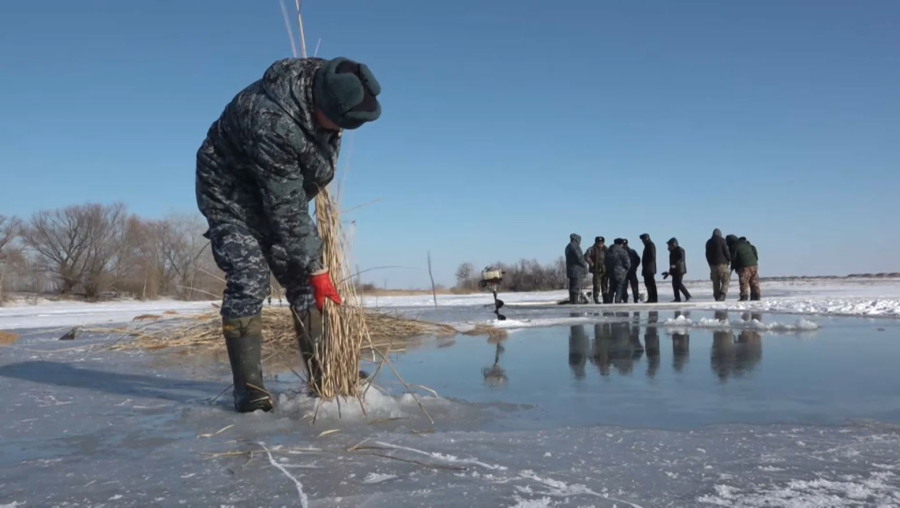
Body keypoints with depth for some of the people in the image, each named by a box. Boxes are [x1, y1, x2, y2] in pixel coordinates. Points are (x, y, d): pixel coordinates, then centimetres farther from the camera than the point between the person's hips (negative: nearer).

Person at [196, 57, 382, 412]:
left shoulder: (327, 84, -15)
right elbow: (287, 211, -33)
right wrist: (316, 269, -28)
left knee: (302, 278, 1)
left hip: (281, 189, 7)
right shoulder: (272, 122, -39)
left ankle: (323, 375, 6)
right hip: (230, 190, -7)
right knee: (249, 280, -17)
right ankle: (247, 387, -8)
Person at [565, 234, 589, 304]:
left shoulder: (568, 247, 19)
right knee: (576, 286, -11)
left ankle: (571, 301, 12)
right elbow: (579, 257, -17)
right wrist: (585, 266, -3)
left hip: (570, 270, 10)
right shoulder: (575, 246, -11)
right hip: (577, 270, -10)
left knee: (572, 286, 11)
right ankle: (575, 301, -14)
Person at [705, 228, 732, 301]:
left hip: (712, 265, 5)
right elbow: (726, 252, -6)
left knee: (716, 283, 9)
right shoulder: (722, 240, -4)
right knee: (725, 282, -1)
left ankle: (717, 299, 7)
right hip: (722, 264, -5)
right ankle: (722, 297, -18)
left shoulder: (708, 242, 12)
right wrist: (730, 259, 11)